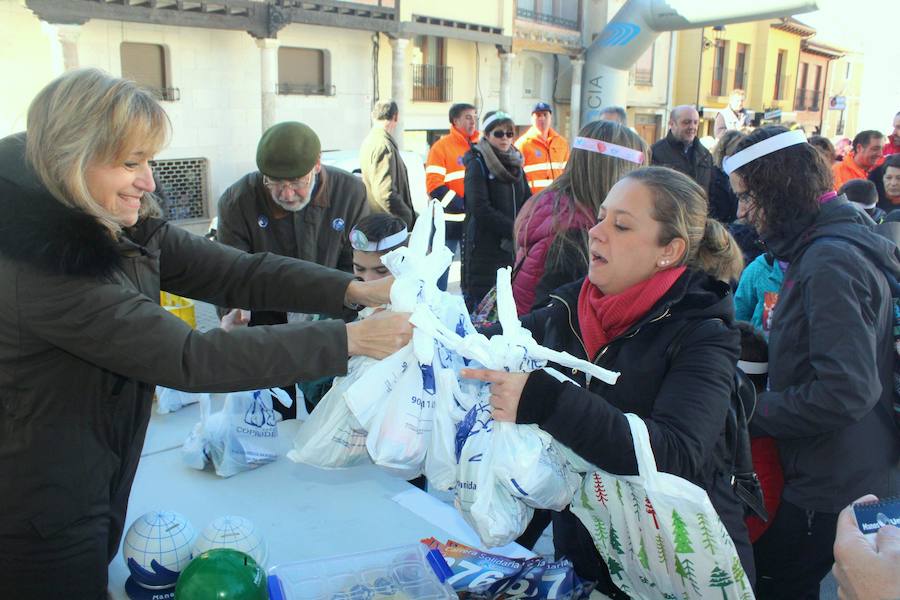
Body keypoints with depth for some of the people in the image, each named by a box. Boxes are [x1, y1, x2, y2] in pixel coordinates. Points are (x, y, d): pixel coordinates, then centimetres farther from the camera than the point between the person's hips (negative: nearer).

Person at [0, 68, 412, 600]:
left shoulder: (128, 233, -3)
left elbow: (239, 272, -10)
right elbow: (190, 360, -33)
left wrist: (359, 290, -23)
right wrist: (350, 340, -33)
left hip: (98, 491, 8)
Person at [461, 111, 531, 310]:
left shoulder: (515, 163, 14)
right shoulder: (477, 163, -5)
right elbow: (480, 209, -14)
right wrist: (513, 229, -17)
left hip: (512, 246, 6)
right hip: (484, 246, -6)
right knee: (479, 299, -4)